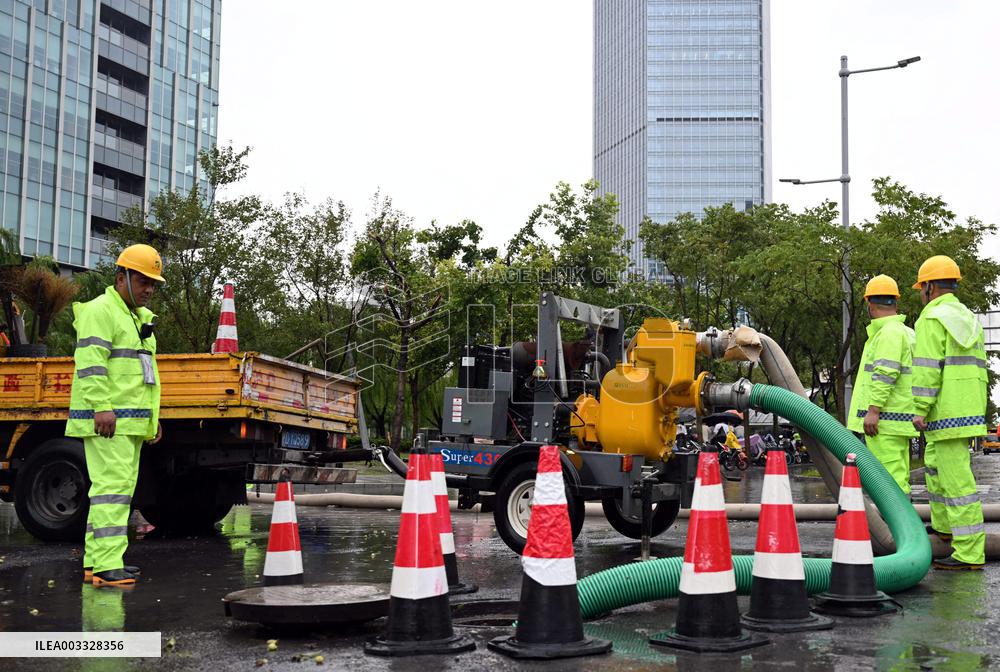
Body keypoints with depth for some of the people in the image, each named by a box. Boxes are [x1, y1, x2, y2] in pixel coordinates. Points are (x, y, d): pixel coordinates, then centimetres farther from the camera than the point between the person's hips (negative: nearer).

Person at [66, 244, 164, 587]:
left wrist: (152, 417, 22)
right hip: (104, 419, -10)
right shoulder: (100, 311, -7)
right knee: (113, 486, -16)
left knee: (120, 488, 10)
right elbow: (90, 362, -18)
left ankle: (94, 561, 16)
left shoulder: (139, 318, 23)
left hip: (129, 422, 10)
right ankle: (107, 566, -18)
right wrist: (102, 407, -27)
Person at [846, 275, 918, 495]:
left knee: (890, 478, -11)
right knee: (897, 478, 13)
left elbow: (886, 373, -21)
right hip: (899, 419, 10)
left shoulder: (889, 332, -11)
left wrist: (873, 410, -23)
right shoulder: (907, 332, 21)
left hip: (884, 419, -10)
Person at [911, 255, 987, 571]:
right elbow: (977, 367, 21)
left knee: (956, 478, -9)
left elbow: (927, 367, -17)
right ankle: (944, 524, 38)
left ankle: (969, 552, -9)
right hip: (971, 410, 10)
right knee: (934, 462, 25)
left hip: (947, 411, -10)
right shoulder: (968, 318, 18)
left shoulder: (932, 318, -10)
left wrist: (920, 410, -16)